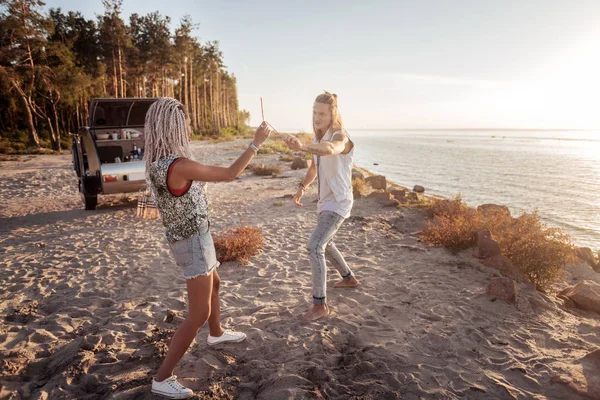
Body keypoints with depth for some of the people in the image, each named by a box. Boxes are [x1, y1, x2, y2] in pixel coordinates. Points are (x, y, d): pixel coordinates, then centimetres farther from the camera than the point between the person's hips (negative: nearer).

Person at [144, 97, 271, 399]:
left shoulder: (158, 162, 0)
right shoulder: (179, 165, -29)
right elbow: (230, 174, -22)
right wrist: (257, 142, -15)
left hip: (188, 238, 10)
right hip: (193, 242, -10)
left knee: (214, 285, 30)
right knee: (198, 315, -1)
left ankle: (216, 334, 54)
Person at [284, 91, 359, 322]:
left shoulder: (340, 137, -23)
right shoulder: (319, 137, 7)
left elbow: (330, 149, -50)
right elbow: (315, 167, 21)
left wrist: (302, 147, -69)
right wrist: (302, 188, 7)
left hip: (338, 203, -10)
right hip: (326, 201, 10)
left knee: (314, 248, -19)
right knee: (324, 244, 25)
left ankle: (320, 304, -8)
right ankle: (349, 278, 47)